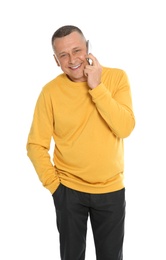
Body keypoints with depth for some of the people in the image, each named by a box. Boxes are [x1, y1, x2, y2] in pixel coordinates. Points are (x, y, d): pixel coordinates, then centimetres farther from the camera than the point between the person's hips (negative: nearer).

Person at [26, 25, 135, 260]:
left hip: (111, 189, 1)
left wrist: (97, 87, -23)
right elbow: (36, 145, -5)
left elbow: (125, 128, -20)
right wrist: (53, 183, -8)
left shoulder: (117, 77, -8)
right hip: (68, 190, 0)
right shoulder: (50, 91, -10)